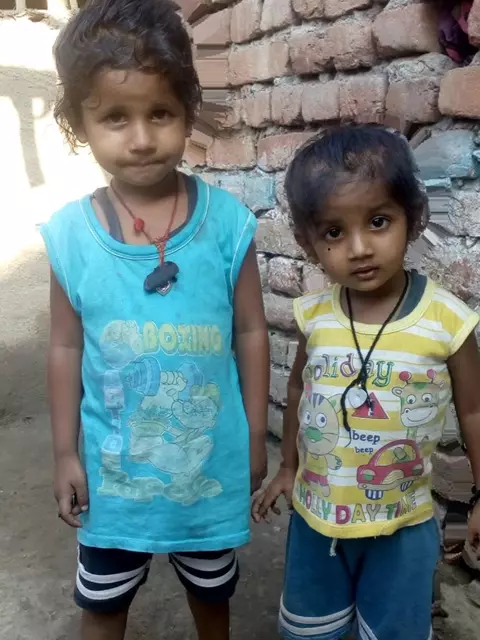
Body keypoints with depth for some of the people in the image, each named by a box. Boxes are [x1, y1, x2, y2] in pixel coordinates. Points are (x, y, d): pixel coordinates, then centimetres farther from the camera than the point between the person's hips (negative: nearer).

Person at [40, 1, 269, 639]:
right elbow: (67, 349, -4)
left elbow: (250, 334, -7)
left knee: (211, 586, 27)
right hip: (112, 465, 1)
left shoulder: (226, 221, -16)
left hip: (211, 459, 0)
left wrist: (255, 438, -2)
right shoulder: (70, 233, -14)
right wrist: (65, 453, 0)